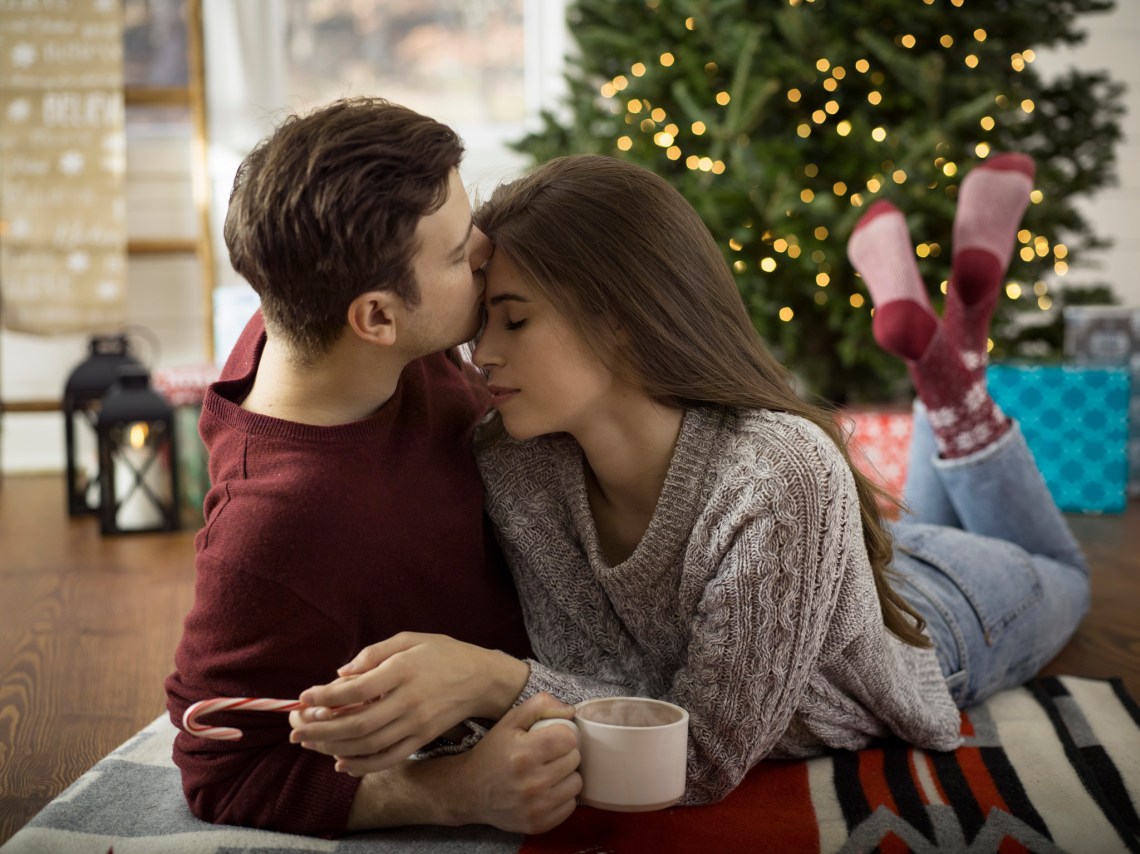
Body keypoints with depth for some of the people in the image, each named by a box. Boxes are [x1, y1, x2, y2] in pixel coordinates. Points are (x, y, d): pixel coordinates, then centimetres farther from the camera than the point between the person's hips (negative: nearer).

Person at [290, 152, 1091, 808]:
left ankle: (953, 371, 31)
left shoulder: (781, 478, -47)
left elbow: (709, 754, -42)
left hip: (927, 611, -3)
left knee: (1057, 575, 31)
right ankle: (915, 337, 36)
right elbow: (588, 686, -27)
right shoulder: (514, 471, -33)